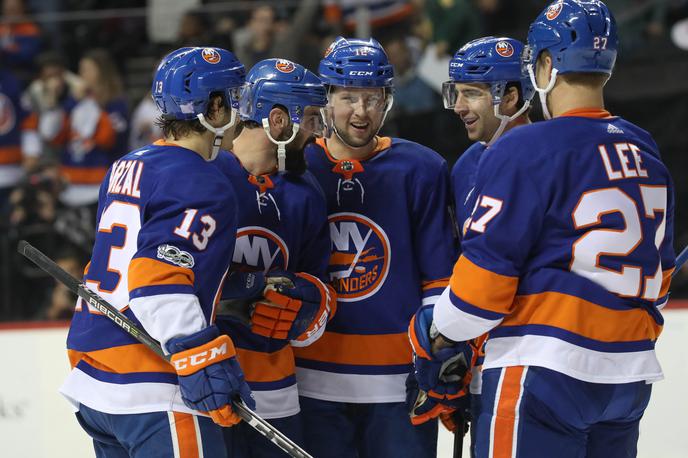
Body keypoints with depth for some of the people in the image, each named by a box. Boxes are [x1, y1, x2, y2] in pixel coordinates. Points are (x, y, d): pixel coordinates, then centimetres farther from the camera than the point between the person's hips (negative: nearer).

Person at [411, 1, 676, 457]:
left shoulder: (526, 150, -12)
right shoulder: (645, 152, 11)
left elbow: (487, 270, -12)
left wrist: (435, 333, 4)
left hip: (545, 370, -7)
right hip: (630, 375, 8)